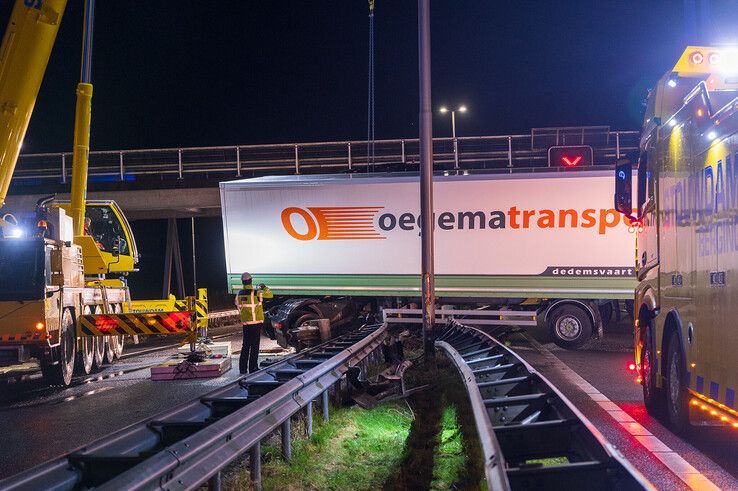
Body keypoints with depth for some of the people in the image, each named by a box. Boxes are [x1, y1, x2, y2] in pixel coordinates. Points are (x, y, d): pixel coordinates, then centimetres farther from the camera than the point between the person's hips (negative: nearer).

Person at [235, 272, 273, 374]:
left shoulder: (239, 294, 3)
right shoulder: (256, 293, -14)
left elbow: (237, 304, 14)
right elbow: (270, 295, -6)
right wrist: (264, 287, 11)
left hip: (245, 323, 5)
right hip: (256, 322, -5)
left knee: (246, 345, 13)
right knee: (254, 346, 1)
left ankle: (243, 368, 15)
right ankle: (253, 368, 2)